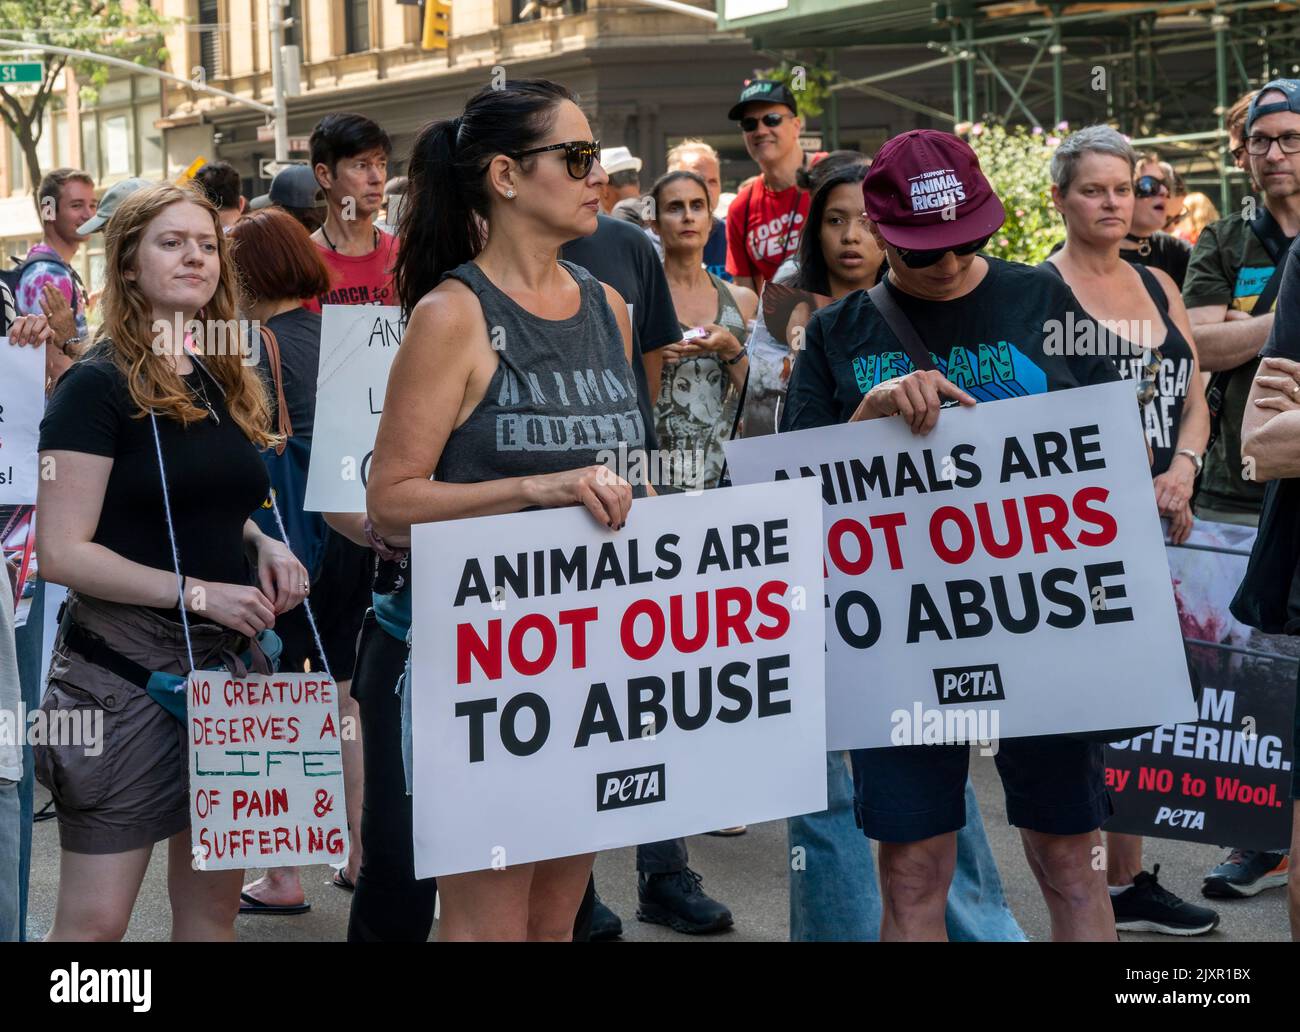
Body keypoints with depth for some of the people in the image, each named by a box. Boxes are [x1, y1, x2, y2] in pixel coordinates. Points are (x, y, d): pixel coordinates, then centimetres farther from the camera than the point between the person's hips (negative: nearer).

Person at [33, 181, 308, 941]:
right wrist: (197, 592, -21)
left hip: (229, 663, 7)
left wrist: (261, 546, 5)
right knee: (95, 919, -5)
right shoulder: (99, 386, -11)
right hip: (128, 672, -7)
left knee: (213, 900, 12)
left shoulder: (225, 384, 11)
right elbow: (62, 551, -16)